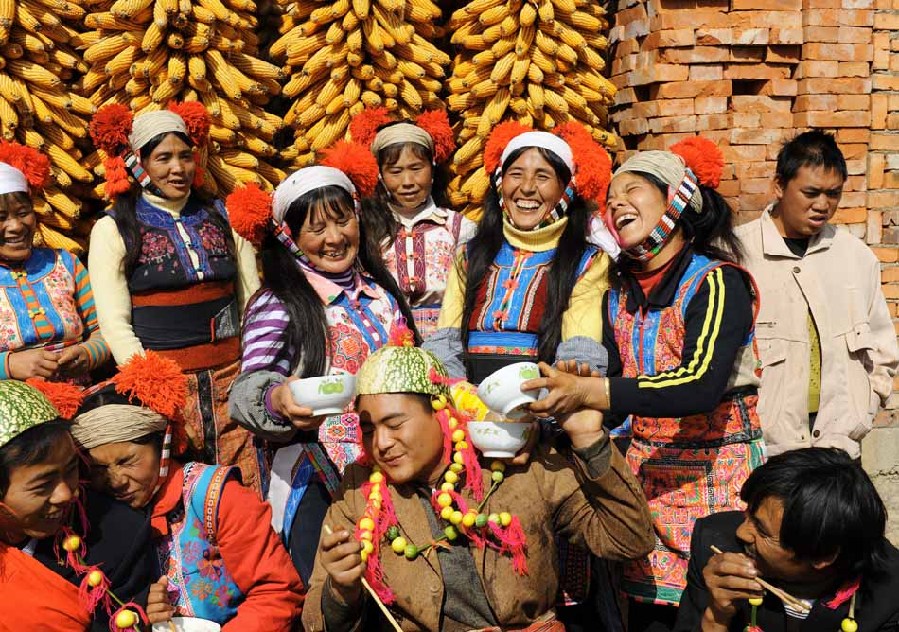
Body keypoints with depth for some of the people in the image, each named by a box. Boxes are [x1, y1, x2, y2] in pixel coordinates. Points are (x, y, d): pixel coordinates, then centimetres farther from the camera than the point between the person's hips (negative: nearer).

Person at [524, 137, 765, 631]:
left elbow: (701, 385, -27)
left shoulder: (717, 282, -12)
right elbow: (612, 395, 6)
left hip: (717, 474, -5)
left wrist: (587, 392, -33)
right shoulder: (619, 297, 7)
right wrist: (570, 384, -17)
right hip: (648, 471, 5)